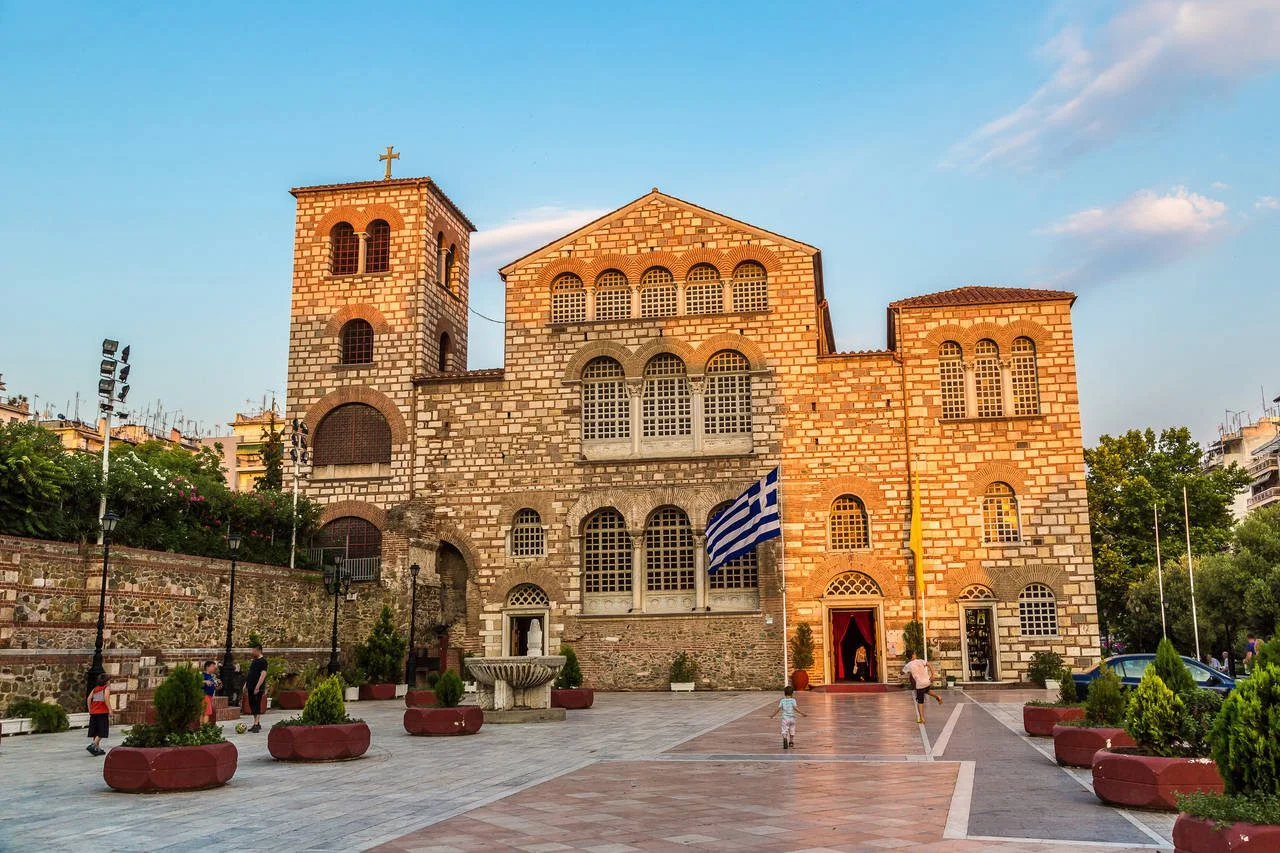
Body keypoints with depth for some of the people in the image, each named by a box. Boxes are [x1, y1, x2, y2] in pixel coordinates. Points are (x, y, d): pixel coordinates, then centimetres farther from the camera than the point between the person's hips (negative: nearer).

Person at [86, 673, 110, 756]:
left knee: (96, 732, 11)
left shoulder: (95, 689, 15)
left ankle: (98, 749, 14)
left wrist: (90, 710, 14)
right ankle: (92, 745, -21)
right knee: (101, 732, -3)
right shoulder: (106, 688, -2)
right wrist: (110, 709, -16)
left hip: (93, 712, 6)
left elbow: (89, 699, 7)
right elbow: (106, 698, -17)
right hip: (102, 712, -6)